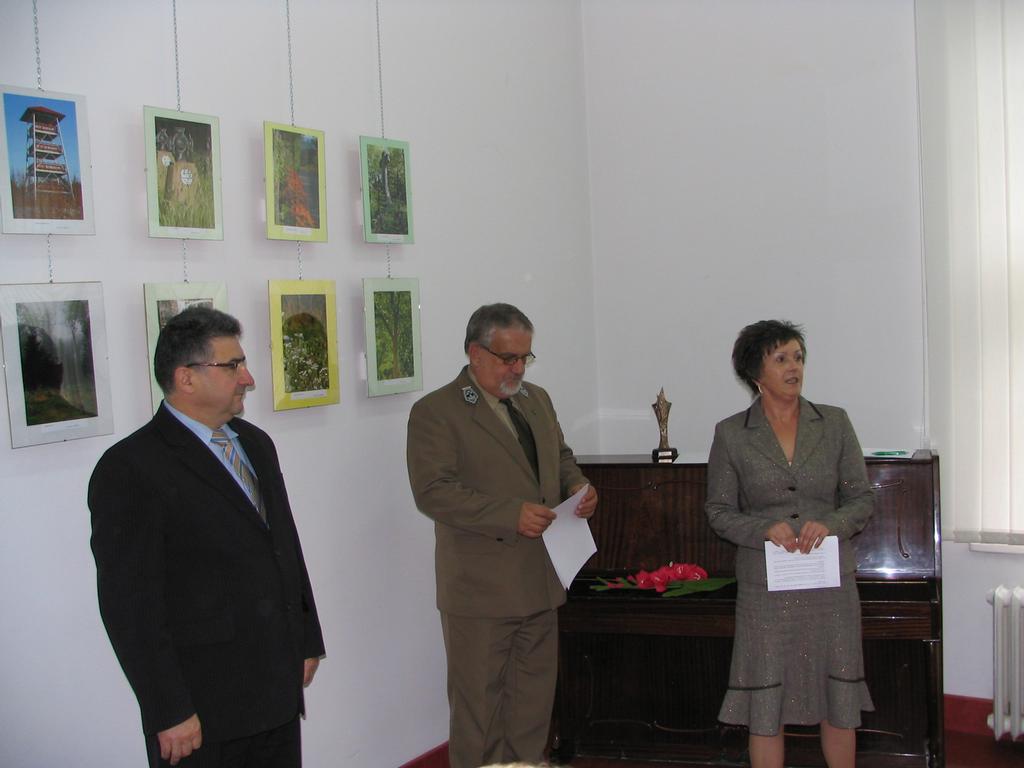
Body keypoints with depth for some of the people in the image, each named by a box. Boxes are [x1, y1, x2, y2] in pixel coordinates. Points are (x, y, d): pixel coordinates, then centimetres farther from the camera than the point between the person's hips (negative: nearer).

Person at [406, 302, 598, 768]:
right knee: (479, 702, 5)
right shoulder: (435, 412, -12)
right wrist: (511, 514, -26)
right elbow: (433, 492, -20)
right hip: (479, 589, -7)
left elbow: (560, 456, 23)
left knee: (534, 696, 17)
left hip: (539, 583, 7)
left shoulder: (537, 400, 12)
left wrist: (576, 485, 0)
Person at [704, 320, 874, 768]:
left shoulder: (834, 423, 3)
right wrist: (764, 528, -17)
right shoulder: (731, 434, -1)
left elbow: (863, 498, 5)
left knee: (840, 700, 10)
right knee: (764, 704, 4)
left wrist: (830, 523, -15)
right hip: (765, 585, -1)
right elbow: (719, 512, 2)